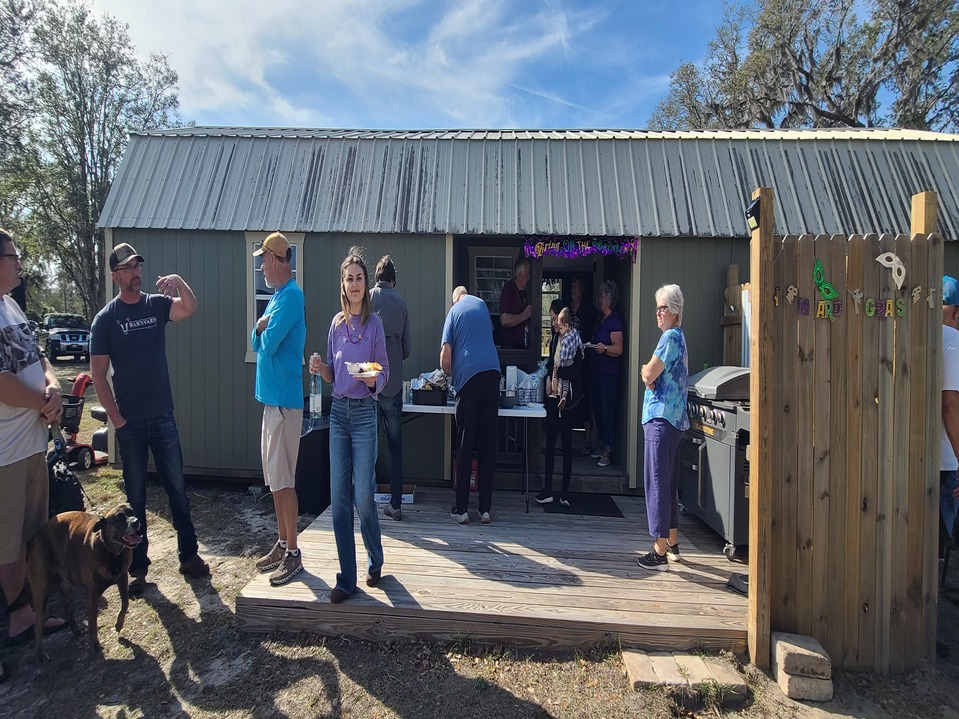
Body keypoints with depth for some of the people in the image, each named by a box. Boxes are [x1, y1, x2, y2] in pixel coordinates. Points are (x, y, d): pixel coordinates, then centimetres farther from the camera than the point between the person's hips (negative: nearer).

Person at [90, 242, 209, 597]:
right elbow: (98, 374, -4)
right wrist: (116, 418, -8)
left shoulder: (157, 304, 4)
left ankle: (189, 554, 21)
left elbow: (190, 309, -17)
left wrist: (179, 282, -35)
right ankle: (138, 566, 22)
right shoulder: (106, 318, -3)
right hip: (130, 422, -2)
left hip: (163, 416, 2)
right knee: (135, 495, 9)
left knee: (177, 488, 8)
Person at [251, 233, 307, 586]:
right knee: (274, 479, 16)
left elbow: (268, 345, -21)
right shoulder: (277, 295, 17)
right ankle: (282, 544, 28)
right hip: (272, 397, 10)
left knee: (283, 480, -4)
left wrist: (264, 331, 1)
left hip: (284, 400, -10)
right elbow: (258, 342, 16)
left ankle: (293, 554, 8)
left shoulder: (291, 295, -14)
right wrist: (260, 327, -5)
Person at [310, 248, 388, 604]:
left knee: (363, 498, -1)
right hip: (338, 412, 5)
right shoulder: (337, 323, 9)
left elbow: (385, 374, -2)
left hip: (364, 413, -5)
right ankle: (347, 578, 19)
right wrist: (320, 367, -6)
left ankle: (376, 561, 27)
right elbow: (332, 376, 14)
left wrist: (373, 381, -23)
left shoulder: (374, 323, -4)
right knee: (339, 498, 6)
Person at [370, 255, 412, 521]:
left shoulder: (366, 299, -3)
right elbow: (408, 348, 5)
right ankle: (395, 503, 14)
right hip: (393, 385, 1)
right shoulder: (401, 303, 2)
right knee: (395, 446, 10)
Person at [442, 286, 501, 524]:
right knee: (488, 444, 4)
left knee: (465, 445, 2)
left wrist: (448, 373, 22)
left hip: (468, 376, -3)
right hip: (492, 373, 3)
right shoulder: (482, 304, 19)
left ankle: (461, 508, 6)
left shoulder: (453, 311, 10)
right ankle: (485, 509, 9)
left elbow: (445, 356, 1)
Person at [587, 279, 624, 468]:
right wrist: (592, 345, 12)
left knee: (607, 410, -4)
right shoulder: (601, 318, 14)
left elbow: (619, 348, -19)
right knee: (597, 408, 14)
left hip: (609, 373, -9)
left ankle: (607, 451, 4)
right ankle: (602, 445, 26)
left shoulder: (615, 320, -12)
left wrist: (604, 348, -34)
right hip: (596, 371, 9)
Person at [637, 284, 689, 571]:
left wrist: (646, 370, 4)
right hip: (674, 418, 10)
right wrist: (651, 372, 2)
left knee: (657, 481, -6)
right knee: (669, 481, 16)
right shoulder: (679, 337, 19)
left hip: (662, 418, -10)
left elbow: (648, 375, -16)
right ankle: (672, 544, 26)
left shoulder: (670, 337, -12)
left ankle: (660, 552, 0)